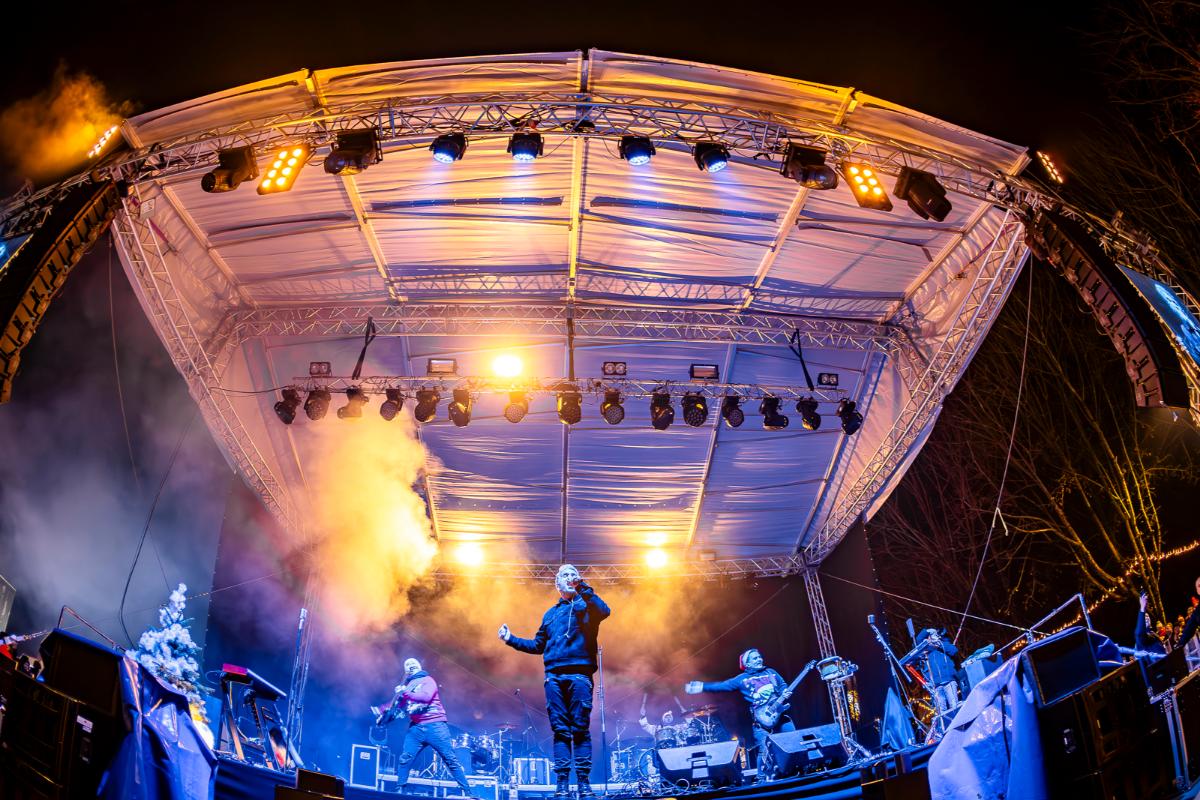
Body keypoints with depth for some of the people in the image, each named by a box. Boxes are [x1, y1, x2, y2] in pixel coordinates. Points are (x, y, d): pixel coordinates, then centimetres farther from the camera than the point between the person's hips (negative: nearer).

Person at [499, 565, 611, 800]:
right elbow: (537, 645, 30)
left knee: (580, 728, -7)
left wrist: (584, 589, -16)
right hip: (554, 677, 4)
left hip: (579, 674, -4)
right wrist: (511, 639, 23)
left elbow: (604, 611, -12)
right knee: (560, 730, 1)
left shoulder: (587, 605, 12)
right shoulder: (550, 613, 25)